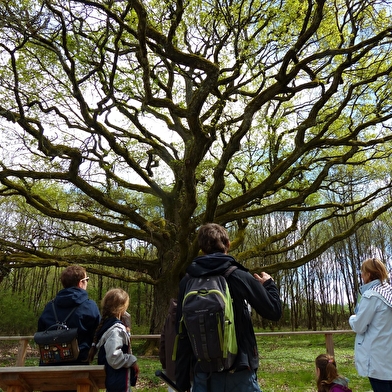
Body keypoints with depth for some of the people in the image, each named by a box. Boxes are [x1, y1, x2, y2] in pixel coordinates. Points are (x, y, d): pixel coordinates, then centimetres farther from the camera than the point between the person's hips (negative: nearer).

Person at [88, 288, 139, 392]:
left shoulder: (106, 323, 4)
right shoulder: (117, 329, -26)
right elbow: (114, 357, -32)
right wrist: (132, 361, -20)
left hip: (113, 378, 9)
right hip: (119, 381, -9)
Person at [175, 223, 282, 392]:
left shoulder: (187, 281, -2)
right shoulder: (239, 276, -10)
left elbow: (182, 335, 1)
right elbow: (274, 311, -3)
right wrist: (269, 284, 16)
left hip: (203, 374, 3)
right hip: (238, 372, -2)